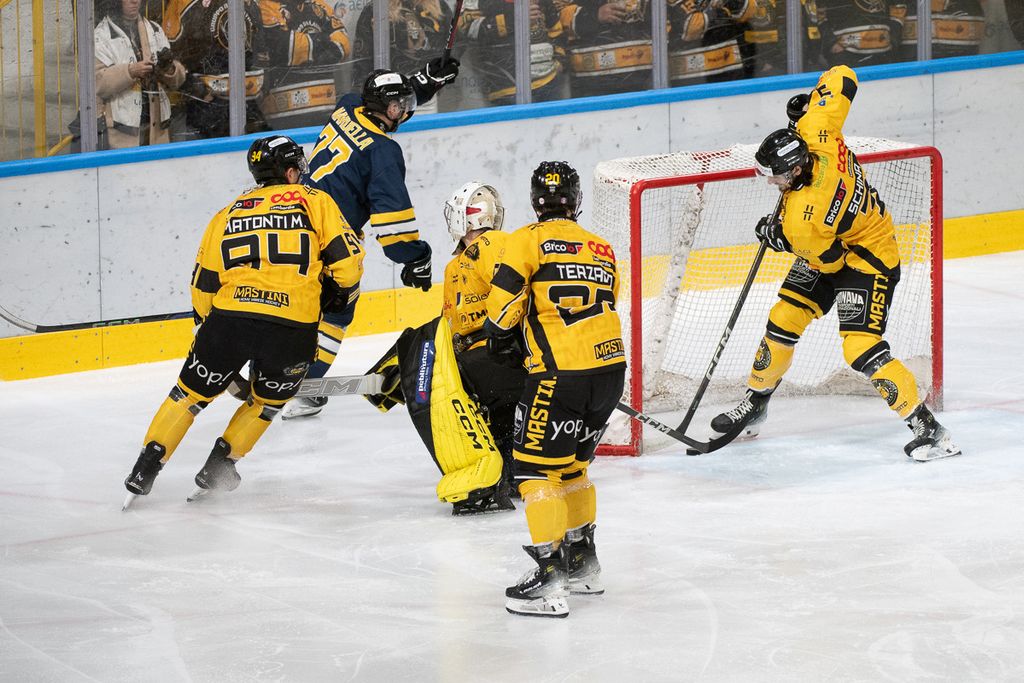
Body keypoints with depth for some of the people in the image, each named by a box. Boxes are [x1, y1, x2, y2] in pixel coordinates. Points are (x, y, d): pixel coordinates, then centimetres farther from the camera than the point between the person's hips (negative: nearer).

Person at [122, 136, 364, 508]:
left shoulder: (228, 214, 19)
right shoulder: (314, 201, 12)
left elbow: (202, 289, 18)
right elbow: (347, 263, 3)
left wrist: (211, 322, 34)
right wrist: (330, 292, 23)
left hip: (230, 315, 2)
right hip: (293, 328, -2)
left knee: (192, 392, 18)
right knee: (268, 400, 24)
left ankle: (146, 467, 11)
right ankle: (218, 468, 20)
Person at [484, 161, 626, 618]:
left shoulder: (528, 240, -2)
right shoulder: (603, 250, 19)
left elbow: (503, 303, -8)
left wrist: (500, 341, 13)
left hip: (562, 374, -7)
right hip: (611, 367, 7)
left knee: (536, 467, -1)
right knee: (571, 464, 23)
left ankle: (549, 579, -9)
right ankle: (583, 563, 33)